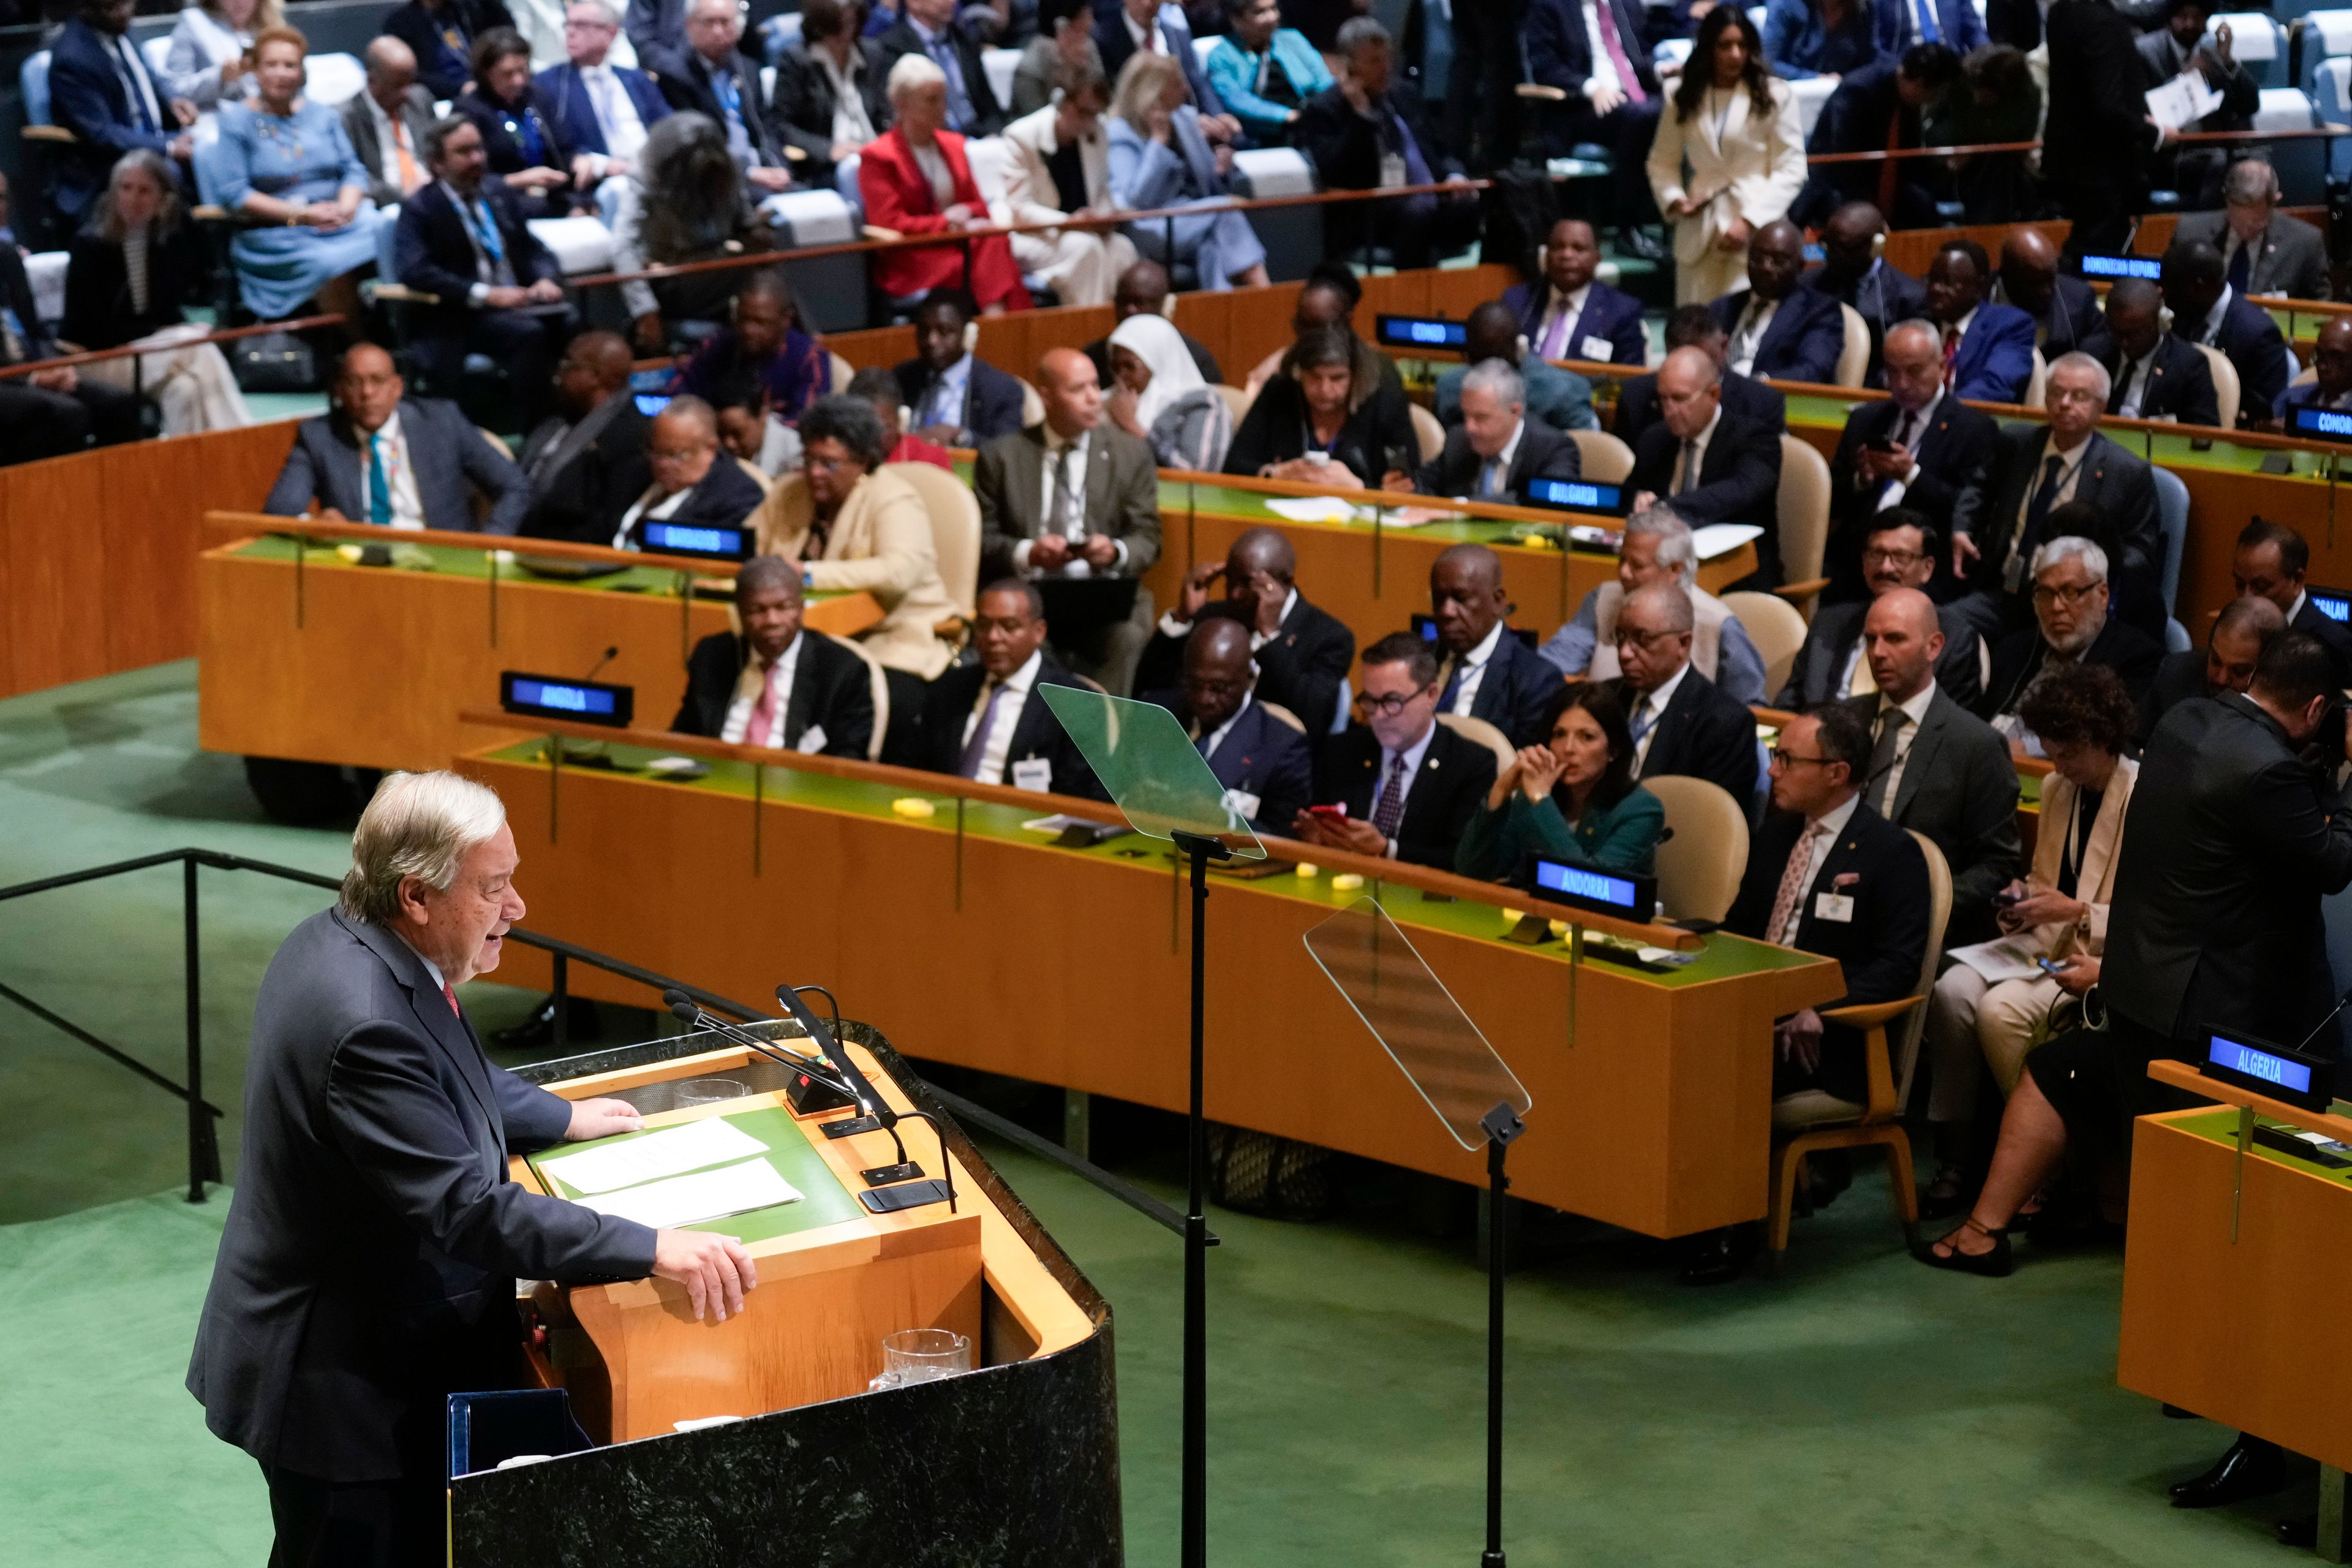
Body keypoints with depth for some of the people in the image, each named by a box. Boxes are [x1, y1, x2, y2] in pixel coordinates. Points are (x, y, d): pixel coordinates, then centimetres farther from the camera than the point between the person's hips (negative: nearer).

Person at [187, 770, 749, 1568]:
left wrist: (562, 1118, 20)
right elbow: (470, 1209, -33)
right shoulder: (365, 1023, -31)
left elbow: (444, 1076, 21)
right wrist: (654, 1250, -33)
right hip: (342, 1387, -10)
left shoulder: (341, 940, 0)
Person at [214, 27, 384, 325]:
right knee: (334, 265, -34)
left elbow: (353, 170, 14)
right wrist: (300, 215, -14)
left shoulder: (321, 115, 18)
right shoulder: (236, 122, 3)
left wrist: (347, 206, -10)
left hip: (339, 220, 4)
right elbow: (234, 193, -6)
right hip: (275, 231, -4)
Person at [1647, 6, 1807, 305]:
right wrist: (1674, 200, -4)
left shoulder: (1775, 96, -3)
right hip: (1699, 228, 4)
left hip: (1758, 229, -4)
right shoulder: (1685, 98, 10)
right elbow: (1662, 161, 17)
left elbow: (1791, 170, -5)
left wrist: (1750, 220, -14)